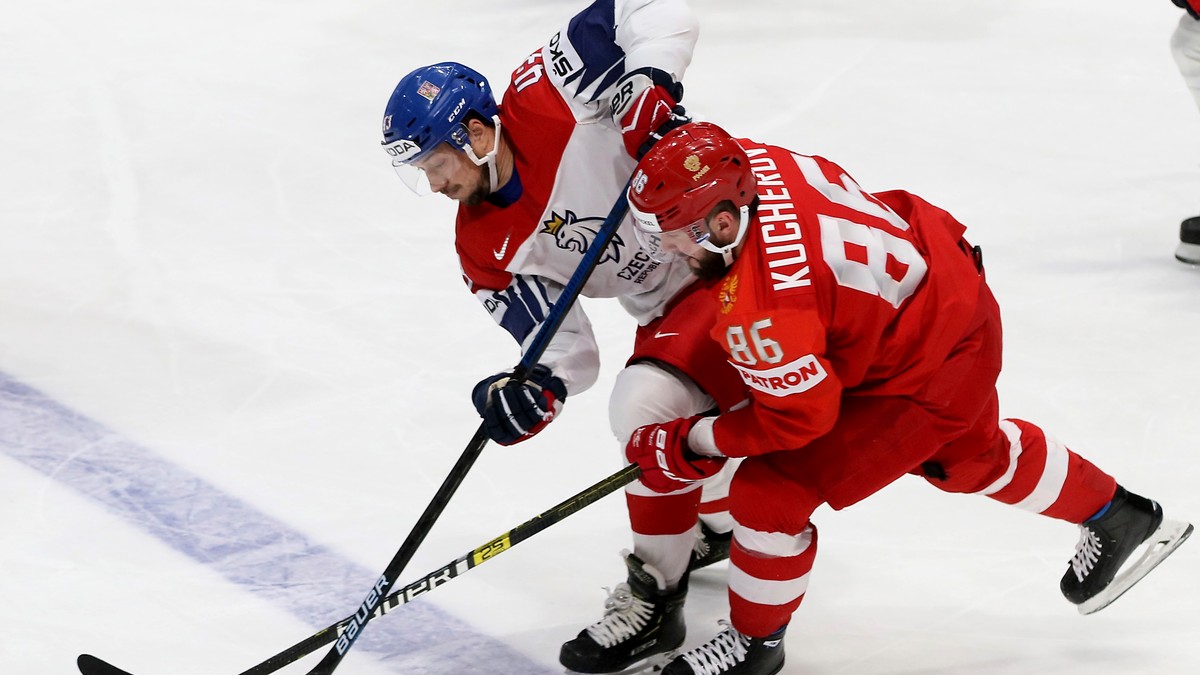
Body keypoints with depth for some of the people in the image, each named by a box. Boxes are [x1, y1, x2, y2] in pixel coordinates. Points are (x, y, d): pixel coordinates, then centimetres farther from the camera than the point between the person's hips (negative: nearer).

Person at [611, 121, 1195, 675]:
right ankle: (1118, 516, 56)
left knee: (771, 491, -5)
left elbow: (802, 414, -23)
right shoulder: (748, 162, -14)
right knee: (966, 454, 35)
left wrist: (691, 443, -14)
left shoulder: (757, 310, -37)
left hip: (926, 375, -9)